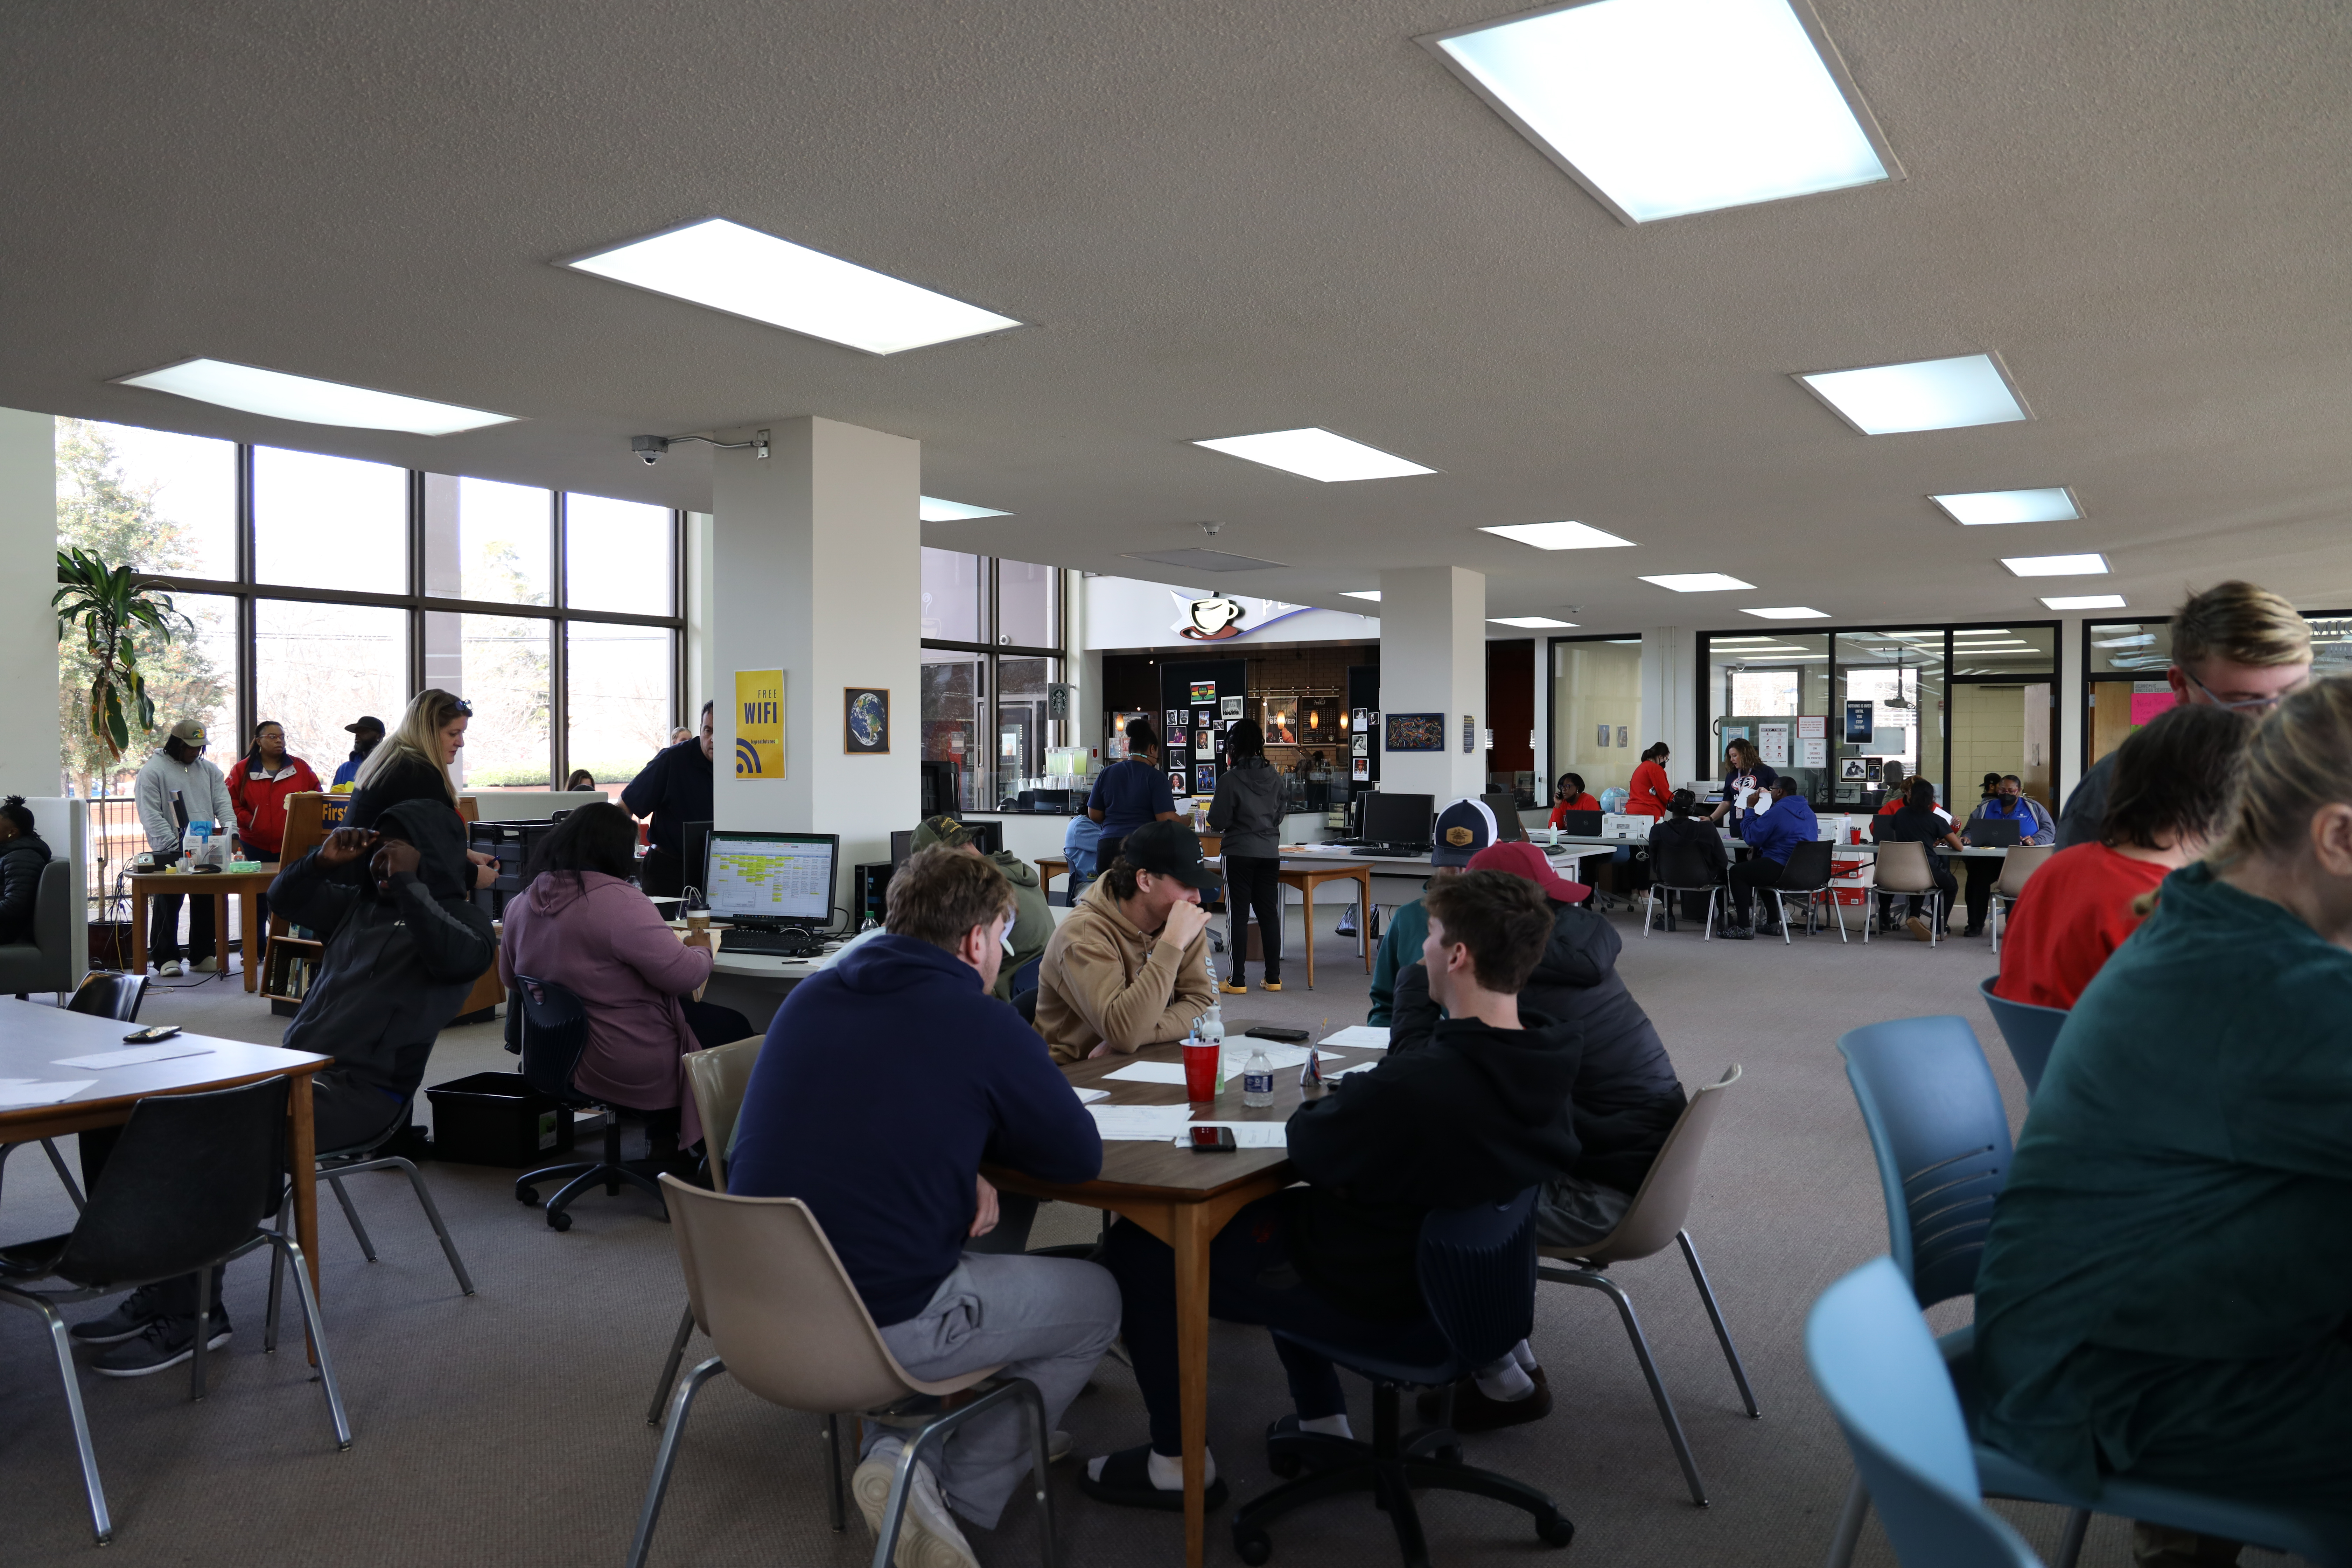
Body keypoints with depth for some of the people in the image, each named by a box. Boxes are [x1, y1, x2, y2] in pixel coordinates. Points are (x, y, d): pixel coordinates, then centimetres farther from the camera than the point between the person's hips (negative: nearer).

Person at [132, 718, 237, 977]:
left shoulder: (209, 770, 16)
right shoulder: (152, 771, 0)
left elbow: (224, 805, 9)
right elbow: (151, 815, -8)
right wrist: (175, 844, -19)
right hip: (170, 853, -4)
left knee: (207, 904, 6)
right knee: (168, 905, 0)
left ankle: (202, 956, 16)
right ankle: (166, 958, 8)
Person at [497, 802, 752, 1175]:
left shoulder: (522, 902, 0)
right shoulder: (618, 902, -25)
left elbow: (509, 978, 16)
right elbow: (683, 975, -25)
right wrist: (701, 950, -3)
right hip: (626, 1068, -9)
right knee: (735, 1028, 12)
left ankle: (662, 1142, 33)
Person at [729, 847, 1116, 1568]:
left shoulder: (809, 996, 6)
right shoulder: (981, 1023, -13)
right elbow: (1081, 1157, -1)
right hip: (880, 1327, -7)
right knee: (1096, 1298, 14)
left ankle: (898, 1453, 12)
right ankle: (964, 1490, 7)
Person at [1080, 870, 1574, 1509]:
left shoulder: (1415, 1087, -36)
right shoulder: (1541, 1065, -9)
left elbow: (1308, 1149, -17)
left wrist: (1318, 1104, 0)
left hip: (1372, 1297, -9)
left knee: (1136, 1247, 2)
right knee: (1272, 1211, 33)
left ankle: (1178, 1463, 14)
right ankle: (1322, 1422, 36)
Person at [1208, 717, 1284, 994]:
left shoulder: (1230, 779, -13)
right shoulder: (1275, 778, 3)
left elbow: (1218, 822, -11)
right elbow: (1279, 815, 12)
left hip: (1239, 854, -4)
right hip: (1270, 852, 5)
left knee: (1238, 914, 1)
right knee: (1269, 913, 10)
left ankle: (1237, 980, 3)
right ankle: (1273, 977, 13)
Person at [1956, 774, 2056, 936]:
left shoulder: (2033, 808, 13)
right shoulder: (1985, 808, 19)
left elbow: (2049, 830, 6)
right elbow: (1970, 830, 19)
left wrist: (2035, 840, -16)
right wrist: (1967, 838, -6)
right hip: (1990, 860, 2)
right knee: (1977, 873, -33)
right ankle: (1975, 925, -25)